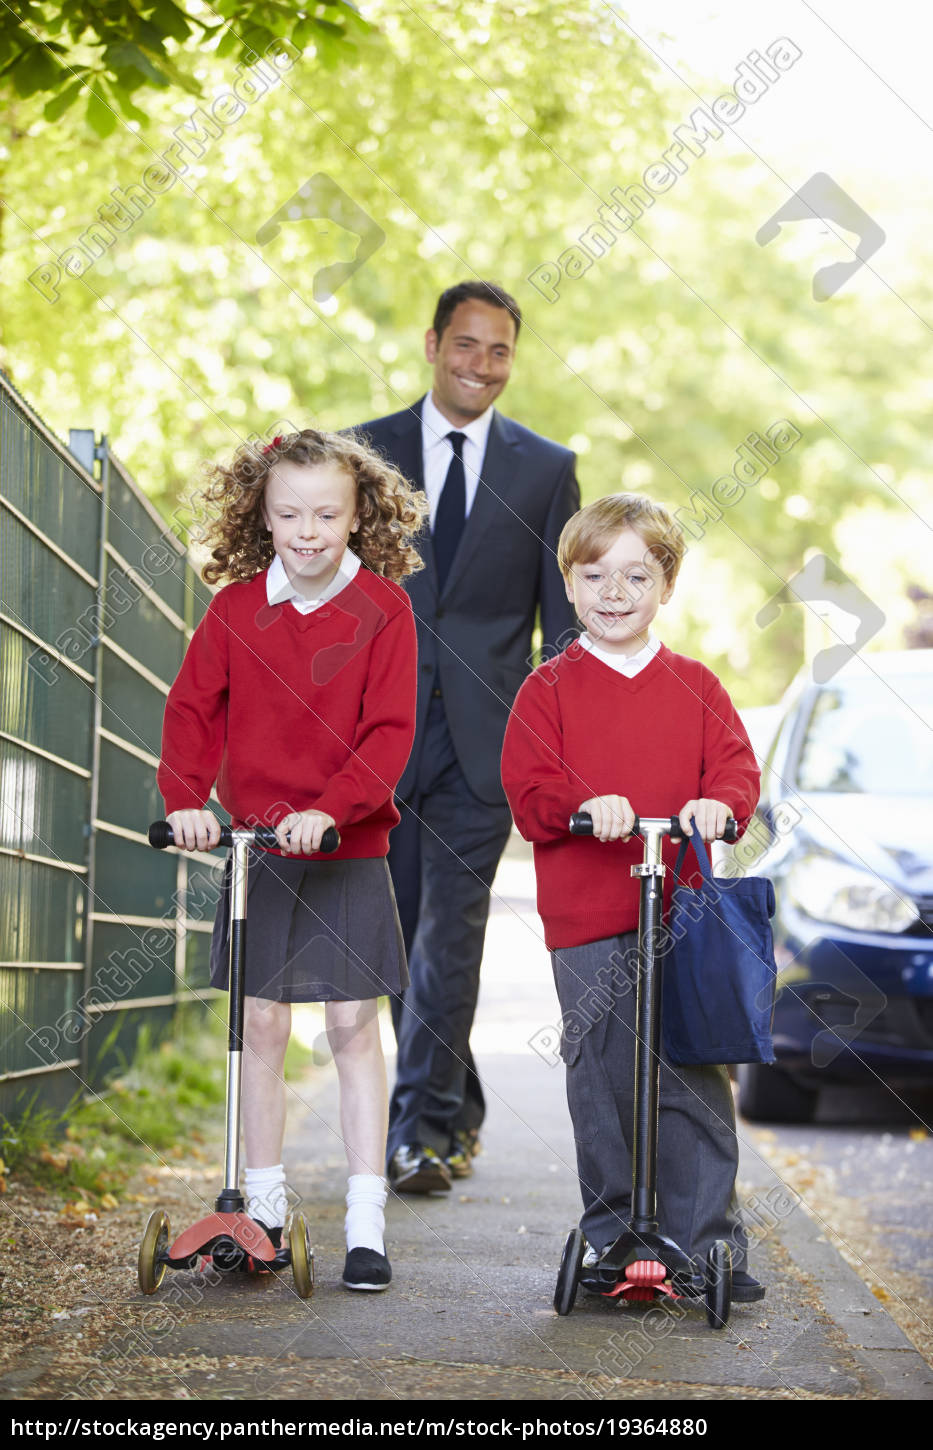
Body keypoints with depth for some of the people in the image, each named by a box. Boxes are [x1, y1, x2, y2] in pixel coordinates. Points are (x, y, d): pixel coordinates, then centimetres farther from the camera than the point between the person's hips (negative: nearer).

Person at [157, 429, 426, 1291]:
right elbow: (194, 710, 1)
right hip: (253, 844, 2)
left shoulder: (382, 607, -5)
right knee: (263, 1025, 6)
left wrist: (328, 808, -23)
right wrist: (187, 797, -16)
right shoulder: (236, 608, 2)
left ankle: (367, 1223, 2)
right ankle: (263, 1208, 17)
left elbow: (389, 730, -11)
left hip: (349, 849, -2)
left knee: (354, 1026, -2)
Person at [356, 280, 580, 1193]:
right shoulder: (365, 453, 8)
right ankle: (458, 1111, 24)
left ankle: (423, 1129, -4)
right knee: (399, 933, 7)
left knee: (450, 933, -7)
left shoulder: (547, 469, 7)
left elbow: (563, 619, 7)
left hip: (484, 732, -2)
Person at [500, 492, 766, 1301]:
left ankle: (710, 1242, 7)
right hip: (586, 920, -1)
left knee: (695, 1082, -1)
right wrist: (585, 805, -21)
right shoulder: (549, 690, 6)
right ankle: (611, 1234, 16)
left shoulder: (695, 686, 12)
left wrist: (719, 803, -20)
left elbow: (737, 766, 3)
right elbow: (528, 795, -2)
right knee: (604, 1082, 2)